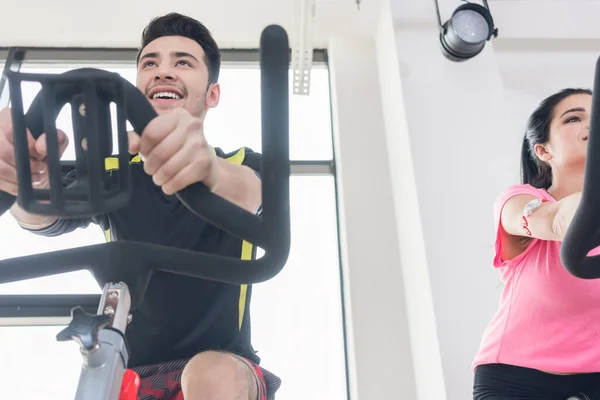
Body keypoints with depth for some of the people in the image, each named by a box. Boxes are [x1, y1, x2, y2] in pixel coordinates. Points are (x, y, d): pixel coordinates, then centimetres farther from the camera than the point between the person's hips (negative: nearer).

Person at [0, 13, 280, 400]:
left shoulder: (244, 165, -6)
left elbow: (251, 195, -28)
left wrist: (213, 172, -51)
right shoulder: (110, 173, 0)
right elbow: (51, 215, -20)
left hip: (225, 366, -3)